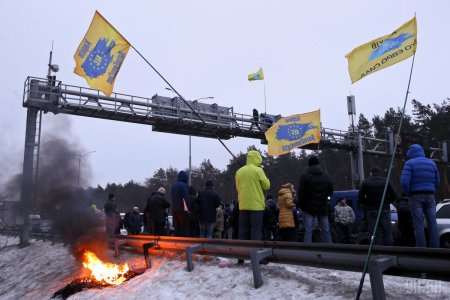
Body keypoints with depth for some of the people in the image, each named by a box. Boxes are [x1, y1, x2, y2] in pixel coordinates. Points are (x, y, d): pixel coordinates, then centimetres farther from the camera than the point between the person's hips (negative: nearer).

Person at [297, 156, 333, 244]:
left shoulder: (304, 177, -7)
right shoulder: (327, 177, 5)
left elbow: (300, 193, -9)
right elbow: (330, 193, 10)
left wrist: (301, 206, 4)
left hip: (309, 208, -3)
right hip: (323, 208, 3)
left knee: (308, 231, -4)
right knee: (326, 231, 8)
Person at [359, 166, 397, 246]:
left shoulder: (365, 182, 2)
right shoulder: (386, 181, 5)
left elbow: (360, 197, -5)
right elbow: (394, 196, 2)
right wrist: (386, 202, 15)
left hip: (371, 210, -1)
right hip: (385, 210, 1)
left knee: (373, 234, 1)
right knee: (387, 233, 6)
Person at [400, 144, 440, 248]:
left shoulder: (410, 163, -5)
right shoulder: (432, 163, 13)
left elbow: (404, 181, -15)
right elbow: (436, 181, 12)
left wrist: (408, 194, -1)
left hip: (416, 196, -4)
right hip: (430, 196, 4)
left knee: (418, 224, -2)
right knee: (432, 223, 7)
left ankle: (421, 248, -2)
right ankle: (435, 247, 8)